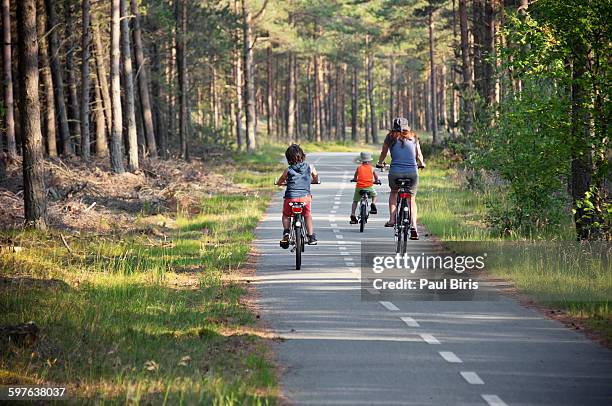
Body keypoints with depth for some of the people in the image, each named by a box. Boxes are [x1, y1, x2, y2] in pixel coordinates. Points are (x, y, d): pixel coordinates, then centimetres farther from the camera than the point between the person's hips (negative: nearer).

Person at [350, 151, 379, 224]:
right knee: (374, 195, 30)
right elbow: (376, 177, 20)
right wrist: (376, 181, 42)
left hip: (359, 187, 0)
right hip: (369, 187, 0)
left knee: (355, 201, 14)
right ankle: (373, 204, 4)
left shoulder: (359, 167, 11)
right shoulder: (371, 168, 10)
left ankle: (352, 215, 4)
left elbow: (355, 177, 22)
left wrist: (355, 180, 44)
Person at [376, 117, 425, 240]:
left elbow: (383, 154, 23)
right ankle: (414, 226, -2)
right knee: (411, 199, 15)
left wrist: (380, 163, 43)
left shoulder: (390, 138, 10)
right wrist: (421, 164, 41)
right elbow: (419, 155, 20)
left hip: (395, 172, -1)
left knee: (393, 193, 28)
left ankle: (392, 219, 13)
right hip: (412, 172, 1)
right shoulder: (413, 137, 12)